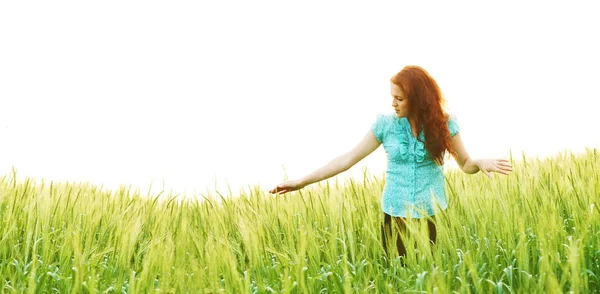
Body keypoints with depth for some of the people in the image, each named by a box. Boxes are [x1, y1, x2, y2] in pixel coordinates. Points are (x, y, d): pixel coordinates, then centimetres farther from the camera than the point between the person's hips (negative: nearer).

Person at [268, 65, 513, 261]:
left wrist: (481, 163, -22)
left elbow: (465, 163, 4)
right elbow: (349, 158, -1)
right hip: (395, 215, 1)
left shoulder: (443, 123, -4)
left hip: (433, 216, -1)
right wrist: (303, 181, -5)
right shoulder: (385, 123, -3)